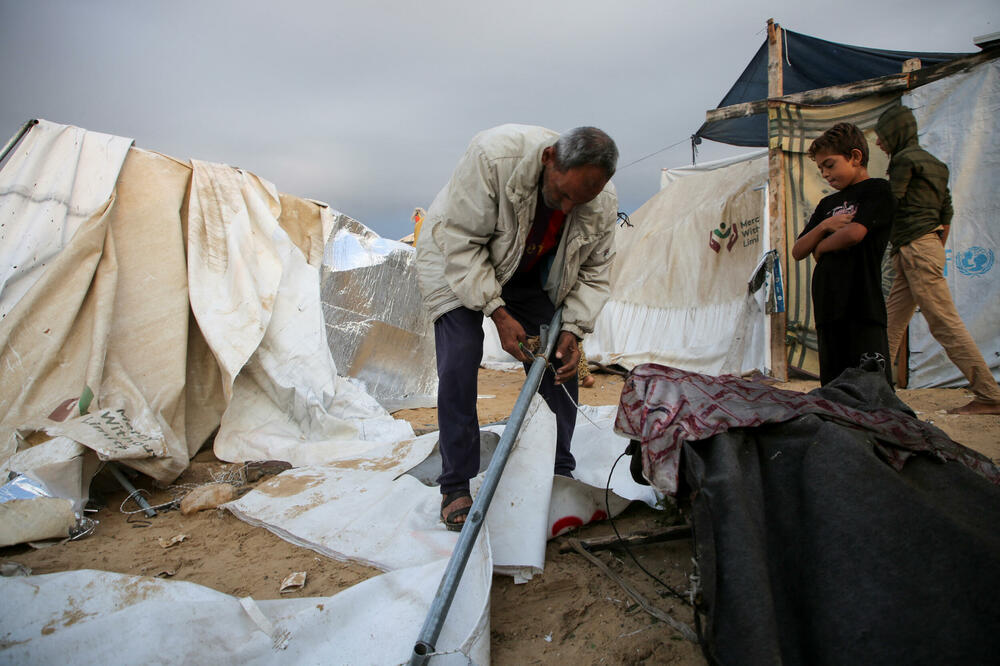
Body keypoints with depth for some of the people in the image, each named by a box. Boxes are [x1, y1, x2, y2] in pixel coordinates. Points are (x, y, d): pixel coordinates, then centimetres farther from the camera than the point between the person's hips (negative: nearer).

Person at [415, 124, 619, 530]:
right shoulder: (494, 155, -36)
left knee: (560, 365, -3)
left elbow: (593, 273, -8)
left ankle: (560, 473, 15)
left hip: (528, 273, 4)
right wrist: (498, 313, -32)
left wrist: (572, 328, -22)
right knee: (459, 362, -17)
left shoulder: (603, 202, -21)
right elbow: (460, 240, -30)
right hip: (456, 258, -4)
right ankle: (455, 487, -3)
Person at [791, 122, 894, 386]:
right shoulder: (827, 204, 22)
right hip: (827, 309, 7)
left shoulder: (877, 190, 2)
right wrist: (824, 226, -2)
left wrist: (821, 248, 4)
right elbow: (797, 251, 15)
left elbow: (854, 233, -15)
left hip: (862, 307, -7)